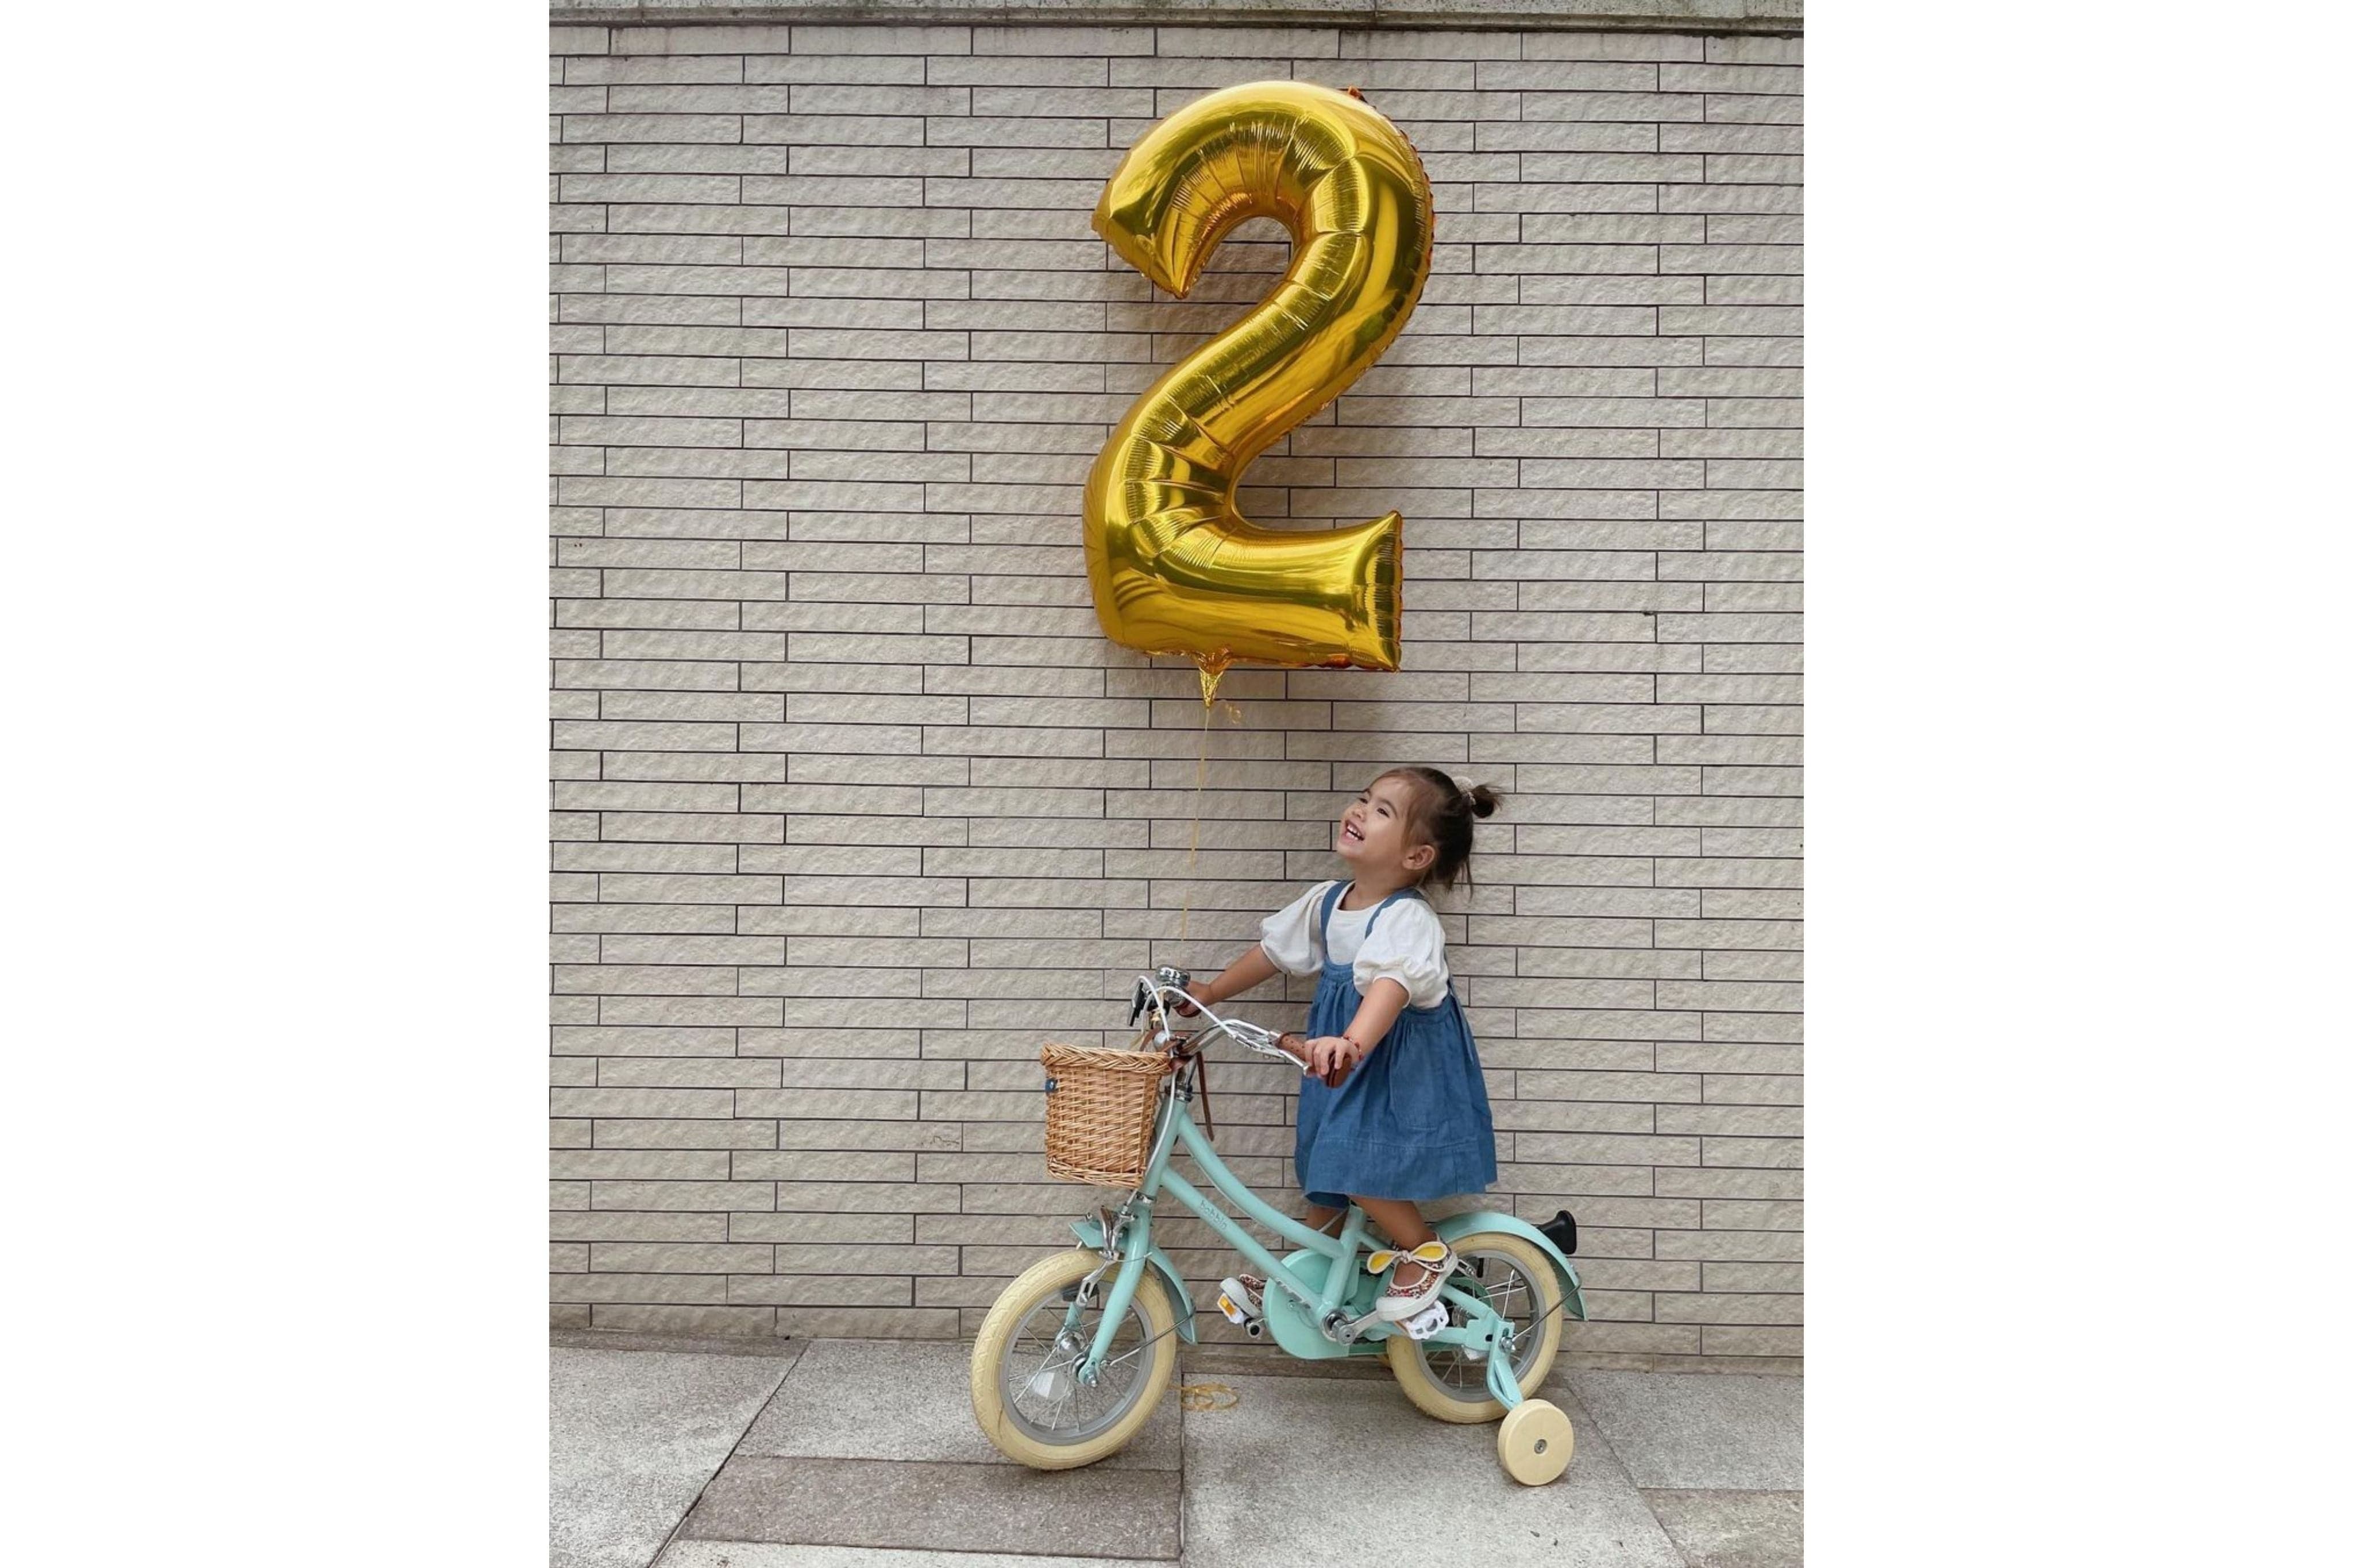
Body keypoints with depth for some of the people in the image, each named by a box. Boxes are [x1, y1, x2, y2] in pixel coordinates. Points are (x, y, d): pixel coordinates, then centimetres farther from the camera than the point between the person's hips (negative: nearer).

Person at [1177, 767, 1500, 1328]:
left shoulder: (1408, 919, -25)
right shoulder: (1326, 902, 0)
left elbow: (1391, 985, -44)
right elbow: (1275, 949, 15)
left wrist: (1351, 1043, -61)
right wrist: (1211, 992, 21)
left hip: (1401, 1067, -8)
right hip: (1344, 1064, 8)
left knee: (1355, 1167, -17)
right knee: (1322, 1172, 17)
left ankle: (1426, 1250, 10)